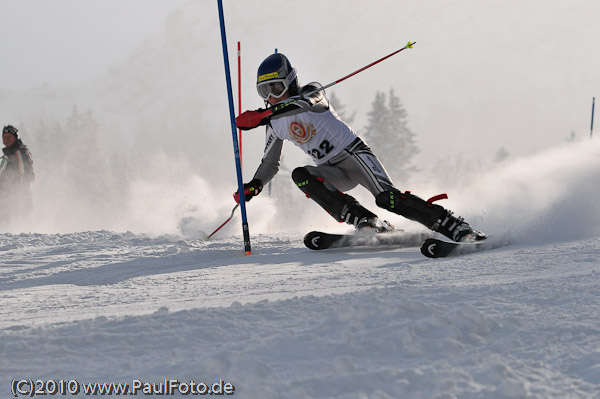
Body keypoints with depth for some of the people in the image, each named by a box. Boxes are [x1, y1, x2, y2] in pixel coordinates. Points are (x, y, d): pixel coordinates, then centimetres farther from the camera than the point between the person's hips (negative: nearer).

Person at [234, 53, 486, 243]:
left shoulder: (311, 92, -11)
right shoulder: (274, 124, 9)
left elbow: (305, 102, -36)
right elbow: (270, 164, 19)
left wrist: (261, 115, -47)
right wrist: (253, 186, 0)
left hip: (353, 153, -6)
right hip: (334, 173, 6)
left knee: (388, 198, -26)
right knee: (300, 175, -24)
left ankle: (458, 229, -23)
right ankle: (369, 224, -30)